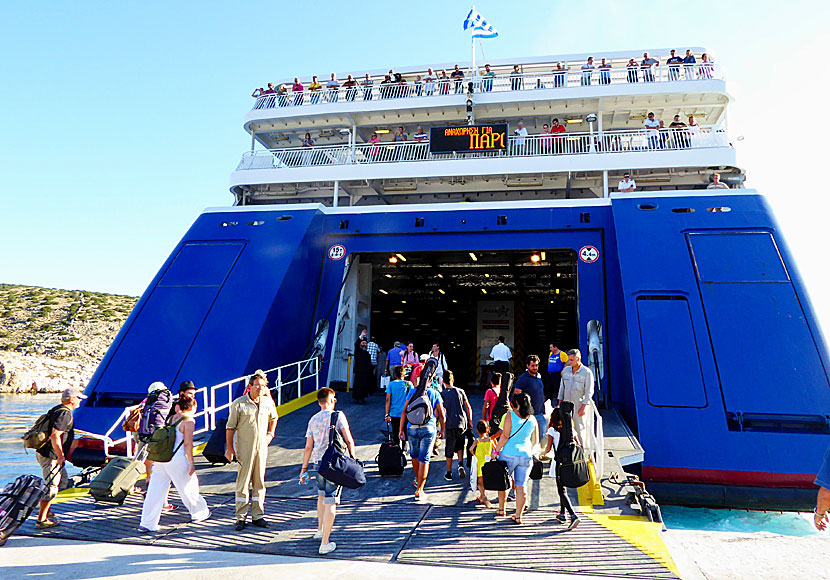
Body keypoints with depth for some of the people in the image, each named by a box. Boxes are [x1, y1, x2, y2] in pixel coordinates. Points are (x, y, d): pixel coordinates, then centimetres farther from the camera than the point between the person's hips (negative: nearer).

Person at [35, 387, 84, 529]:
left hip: (45, 452, 11)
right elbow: (55, 436, -26)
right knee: (51, 486, -5)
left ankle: (46, 509, 31)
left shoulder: (58, 410, 14)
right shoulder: (65, 413, -18)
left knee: (63, 480, 22)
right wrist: (61, 456, -22)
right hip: (50, 456, -11)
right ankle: (41, 520, 1)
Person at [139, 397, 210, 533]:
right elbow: (187, 443, -13)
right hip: (176, 460, -6)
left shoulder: (171, 418, 13)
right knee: (188, 487, 11)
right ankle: (198, 513, 27)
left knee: (155, 491, 7)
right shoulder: (189, 420, -8)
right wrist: (192, 463, -9)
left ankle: (147, 523, 8)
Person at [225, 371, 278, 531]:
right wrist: (229, 448, -7)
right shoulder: (238, 403, -7)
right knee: (243, 482, -1)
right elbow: (230, 427, -4)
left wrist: (270, 434, 13)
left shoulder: (268, 402, 5)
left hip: (261, 447, 4)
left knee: (259, 482, 8)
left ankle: (258, 516, 18)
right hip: (244, 448, -4)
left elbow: (274, 418, 25)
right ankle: (240, 517, 9)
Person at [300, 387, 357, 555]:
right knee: (331, 502, -1)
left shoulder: (313, 420, 5)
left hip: (318, 462, 5)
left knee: (321, 496, 25)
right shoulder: (338, 415, -7)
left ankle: (320, 530, 42)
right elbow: (349, 440, -10)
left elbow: (308, 447, 7)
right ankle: (325, 544, 0)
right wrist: (353, 459, 2)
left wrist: (304, 468, 15)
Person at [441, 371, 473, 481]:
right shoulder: (460, 391, 4)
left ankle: (449, 473, 12)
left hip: (450, 424, -2)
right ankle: (460, 464, 1)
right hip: (462, 423, 2)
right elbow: (468, 408, 7)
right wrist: (470, 422, 16)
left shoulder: (442, 394, -3)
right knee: (459, 446, 21)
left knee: (449, 449, 7)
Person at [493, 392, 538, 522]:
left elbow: (505, 436, -13)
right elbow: (535, 441, 13)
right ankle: (518, 515, 5)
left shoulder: (510, 415, -7)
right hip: (526, 455, 3)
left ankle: (501, 509, 26)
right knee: (521, 486, 5)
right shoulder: (532, 419, 5)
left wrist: (496, 449, -6)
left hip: (509, 454, -3)